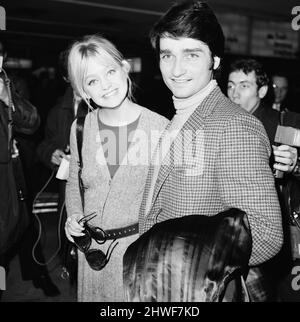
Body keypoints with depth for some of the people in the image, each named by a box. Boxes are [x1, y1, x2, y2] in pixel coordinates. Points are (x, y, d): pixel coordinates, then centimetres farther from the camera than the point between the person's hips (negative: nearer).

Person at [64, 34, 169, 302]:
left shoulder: (160, 127, -13)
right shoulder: (80, 128, -3)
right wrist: (74, 216, -3)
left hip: (142, 245, -3)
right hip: (92, 248, 4)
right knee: (93, 295, 20)